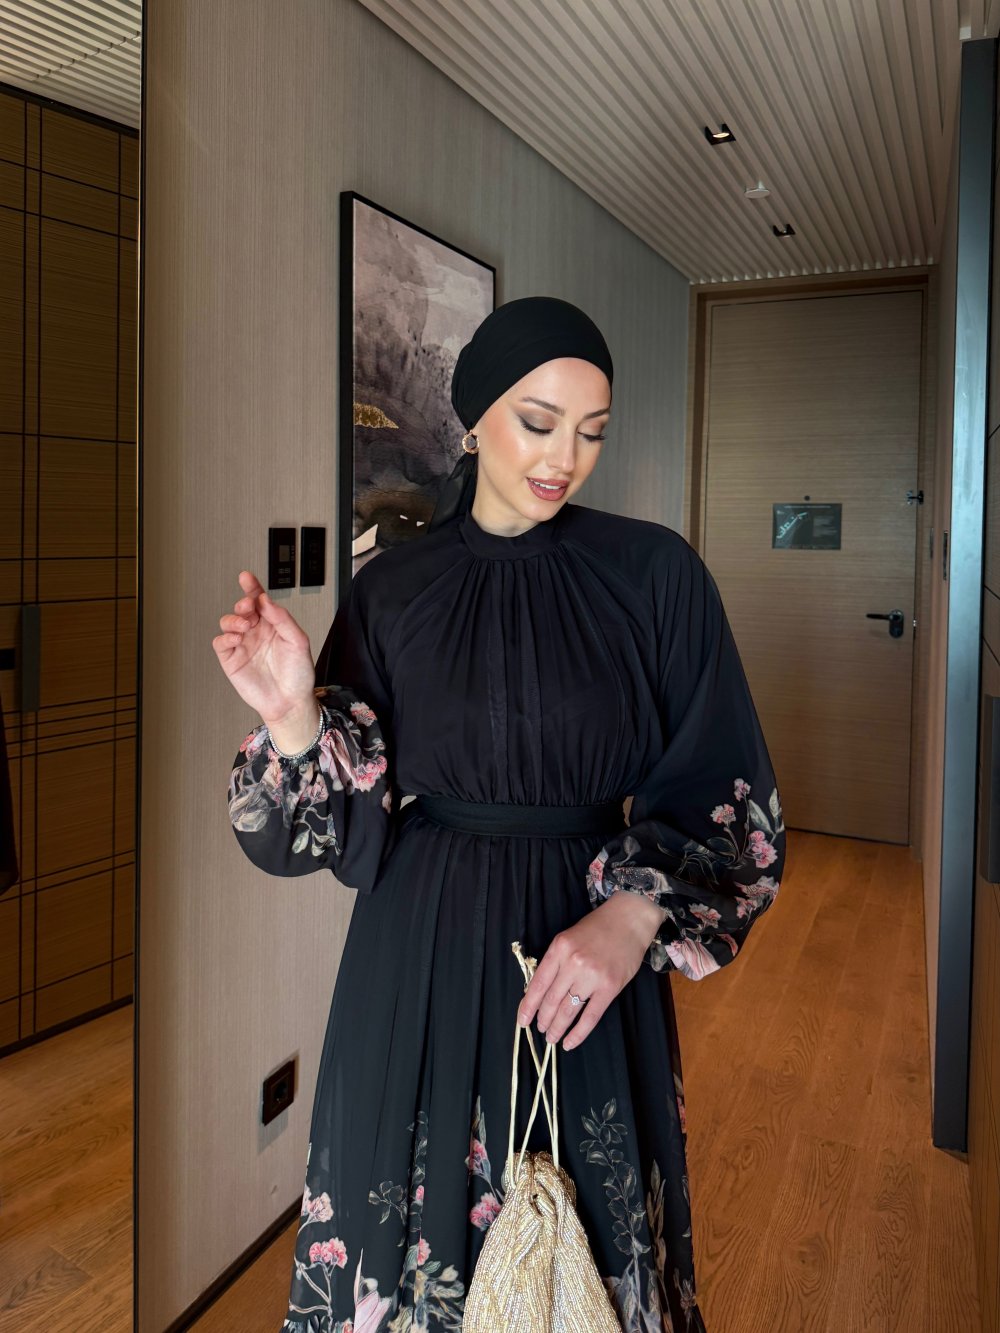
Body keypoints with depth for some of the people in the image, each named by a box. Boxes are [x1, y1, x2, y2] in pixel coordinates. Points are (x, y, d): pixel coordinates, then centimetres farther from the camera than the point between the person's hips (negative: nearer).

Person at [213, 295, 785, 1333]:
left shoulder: (656, 573, -5)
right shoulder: (392, 588, -1)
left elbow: (725, 793, -4)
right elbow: (352, 818, -2)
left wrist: (636, 914, -20)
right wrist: (295, 718, -20)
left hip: (592, 962, 0)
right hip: (422, 957, 1)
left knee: (590, 1231, 14)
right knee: (410, 1210, 15)